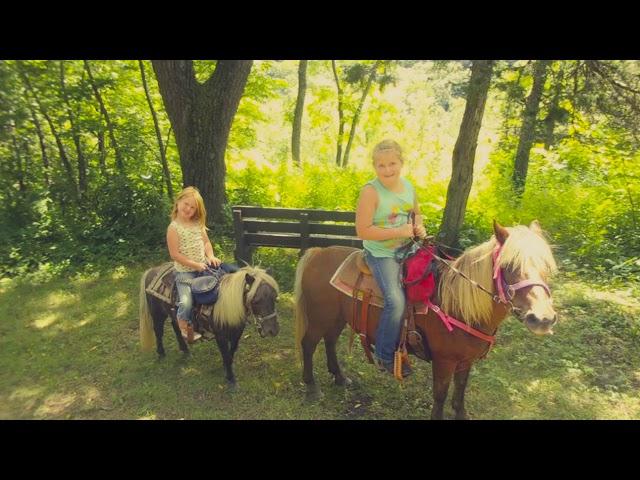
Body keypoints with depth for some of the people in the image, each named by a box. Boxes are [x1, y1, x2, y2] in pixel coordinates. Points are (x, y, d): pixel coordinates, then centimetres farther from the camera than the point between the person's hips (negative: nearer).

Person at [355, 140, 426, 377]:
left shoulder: (408, 186, 3)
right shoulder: (371, 191, -16)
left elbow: (416, 213, 22)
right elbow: (363, 231, -21)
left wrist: (419, 227, -2)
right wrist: (398, 232, -21)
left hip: (407, 248, 7)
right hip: (381, 254, -7)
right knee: (396, 301, -20)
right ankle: (384, 356, 0)